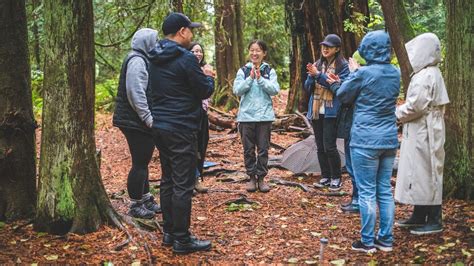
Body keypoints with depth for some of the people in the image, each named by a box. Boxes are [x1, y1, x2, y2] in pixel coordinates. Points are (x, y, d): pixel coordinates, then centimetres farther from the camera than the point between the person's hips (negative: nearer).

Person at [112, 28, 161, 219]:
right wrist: (148, 119, -23)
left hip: (138, 122, 11)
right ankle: (136, 206, 8)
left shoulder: (141, 59, 17)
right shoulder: (137, 60, -16)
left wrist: (149, 118, 17)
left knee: (142, 162, 17)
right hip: (136, 122, -11)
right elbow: (135, 93, -24)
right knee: (140, 163, -3)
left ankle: (146, 199, 29)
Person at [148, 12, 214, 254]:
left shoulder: (156, 60, 12)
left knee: (167, 180, 15)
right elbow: (205, 91, -10)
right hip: (180, 128, -9)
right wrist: (209, 78, 11)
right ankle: (182, 240, 2)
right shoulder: (186, 58, -15)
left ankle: (169, 232, 23)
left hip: (160, 125, 9)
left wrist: (199, 76, 17)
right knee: (183, 185, -3)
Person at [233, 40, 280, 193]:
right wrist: (250, 78, -14)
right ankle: (252, 177, 17)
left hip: (265, 116, 0)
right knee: (249, 149, 6)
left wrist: (260, 79, -15)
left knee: (263, 149, 4)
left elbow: (275, 90, -7)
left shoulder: (270, 71, 4)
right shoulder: (243, 71, 3)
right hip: (246, 116, 0)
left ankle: (261, 177, 13)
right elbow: (237, 90, -5)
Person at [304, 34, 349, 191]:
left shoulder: (342, 66, -5)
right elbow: (308, 88, 9)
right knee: (320, 147, 10)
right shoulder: (317, 65, 11)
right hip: (316, 111, 6)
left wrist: (319, 75, -20)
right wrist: (311, 76, -12)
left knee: (329, 146, -7)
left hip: (331, 112, -6)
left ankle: (336, 178, 7)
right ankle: (325, 176, 21)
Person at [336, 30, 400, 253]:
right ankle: (386, 239, 19)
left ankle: (367, 241, 8)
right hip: (389, 139, 6)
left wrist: (353, 73, 13)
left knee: (367, 191, 1)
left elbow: (342, 95, 0)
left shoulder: (364, 73, -13)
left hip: (365, 140, -6)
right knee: (385, 190, 12)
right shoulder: (396, 74, 5)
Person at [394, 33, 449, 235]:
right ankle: (419, 216, 24)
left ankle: (434, 221, 6)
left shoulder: (426, 76, -19)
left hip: (423, 133, -10)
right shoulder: (430, 73, 13)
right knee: (421, 174, 15)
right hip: (422, 132, 10)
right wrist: (403, 112, 9)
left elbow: (414, 106, -22)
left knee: (425, 174, -2)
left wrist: (397, 113, -6)